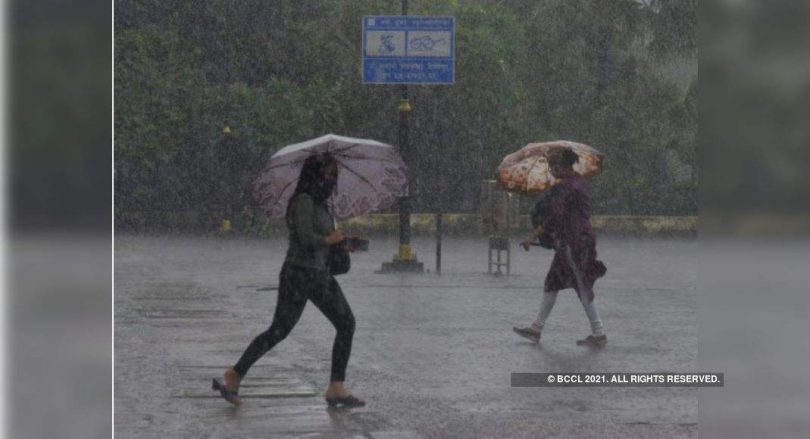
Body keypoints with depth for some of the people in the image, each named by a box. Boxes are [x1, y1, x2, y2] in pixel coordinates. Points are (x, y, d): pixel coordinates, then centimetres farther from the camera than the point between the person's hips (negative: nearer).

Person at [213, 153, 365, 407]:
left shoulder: (319, 203, 14)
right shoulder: (303, 201, -14)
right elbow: (305, 238, -24)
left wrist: (340, 245, 5)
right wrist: (329, 240, -8)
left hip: (320, 274, 9)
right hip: (298, 274, -9)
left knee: (346, 323, 2)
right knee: (279, 331, -6)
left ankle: (336, 389, 4)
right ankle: (234, 376, 4)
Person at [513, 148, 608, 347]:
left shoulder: (563, 188, -18)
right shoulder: (579, 182, 10)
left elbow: (554, 218, -23)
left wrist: (533, 236, -18)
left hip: (571, 243, -10)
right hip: (583, 239, 10)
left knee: (582, 289, -3)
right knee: (551, 283, 14)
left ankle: (599, 334, 2)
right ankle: (536, 329, 20)